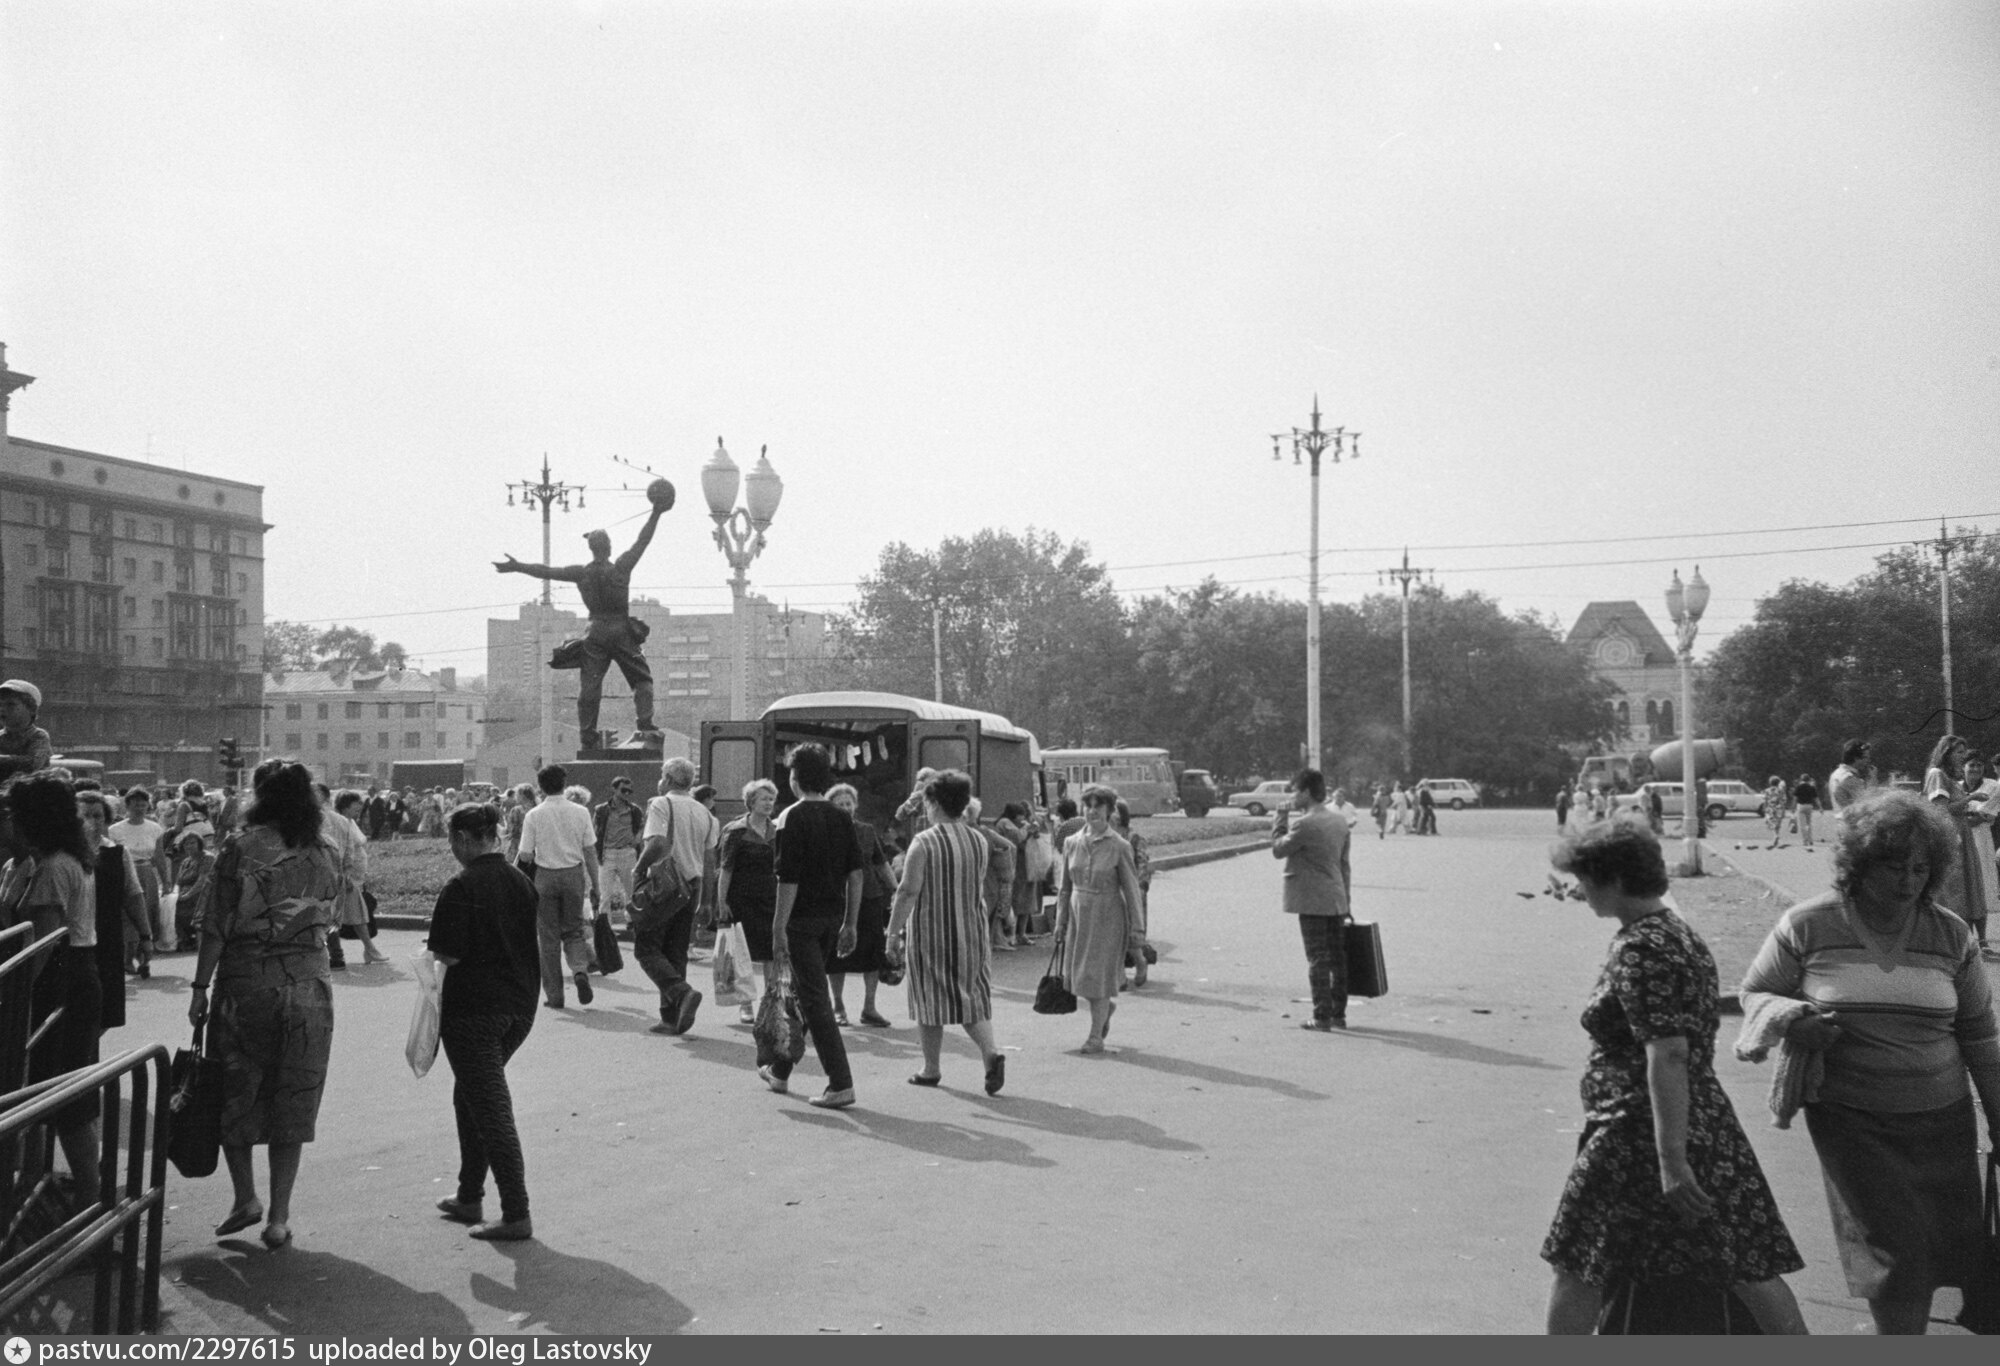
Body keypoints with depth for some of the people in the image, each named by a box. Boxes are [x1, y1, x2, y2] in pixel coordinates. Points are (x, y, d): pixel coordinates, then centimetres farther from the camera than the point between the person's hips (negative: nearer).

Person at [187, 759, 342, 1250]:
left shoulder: (240, 849, -6)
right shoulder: (326, 856, 3)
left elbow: (216, 926, -7)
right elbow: (327, 922, 7)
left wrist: (200, 987, -2)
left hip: (244, 985, -2)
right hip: (308, 986, 2)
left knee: (232, 1094, 16)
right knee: (293, 1100, 8)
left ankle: (245, 1198, 20)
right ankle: (278, 1215, 11)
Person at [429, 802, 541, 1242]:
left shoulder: (462, 888, -15)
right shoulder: (523, 883, 5)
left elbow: (448, 956, -17)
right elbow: (537, 947, 9)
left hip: (474, 1009, -7)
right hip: (519, 1005, 7)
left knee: (491, 1108, -3)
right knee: (471, 1094, 23)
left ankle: (517, 1215, -3)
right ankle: (470, 1197, 30)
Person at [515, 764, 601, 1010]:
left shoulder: (533, 816, -5)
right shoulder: (580, 812, -1)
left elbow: (525, 856, -6)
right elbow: (590, 851, 0)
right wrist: (594, 885, 7)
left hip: (545, 875, -1)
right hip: (574, 873, 1)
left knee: (549, 936, 7)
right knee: (574, 929, 16)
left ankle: (554, 995, 10)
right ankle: (580, 970, -11)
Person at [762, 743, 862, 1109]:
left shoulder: (794, 818, -12)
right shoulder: (842, 818, 7)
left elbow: (789, 879, -17)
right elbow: (855, 875, 7)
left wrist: (779, 930, -13)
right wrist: (851, 924, 12)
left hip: (803, 918, -7)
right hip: (833, 917, 7)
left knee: (815, 1000, -5)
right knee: (803, 994, 19)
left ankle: (841, 1083, -9)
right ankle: (779, 1071, 33)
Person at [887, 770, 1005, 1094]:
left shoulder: (924, 842, -12)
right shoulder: (979, 842, 4)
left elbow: (908, 891, -15)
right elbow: (978, 889, 12)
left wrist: (893, 930, -8)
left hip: (930, 933, -4)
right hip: (971, 933, 5)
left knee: (930, 999, 8)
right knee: (971, 996, 12)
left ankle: (932, 1069, 16)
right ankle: (991, 1051, -9)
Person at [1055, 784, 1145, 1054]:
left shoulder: (1119, 847, -9)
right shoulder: (1072, 844, 3)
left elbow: (1132, 891, -7)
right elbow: (1065, 888, 11)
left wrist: (1137, 931, -8)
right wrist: (1060, 922, 9)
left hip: (1107, 919, -4)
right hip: (1078, 917, 4)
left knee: (1097, 976, -2)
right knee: (1077, 976, 9)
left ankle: (1096, 1036, 13)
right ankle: (1108, 1004, 39)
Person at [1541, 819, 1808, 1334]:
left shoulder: (1640, 950, -17)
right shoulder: (1681, 933, 12)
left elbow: (1667, 1056, -25)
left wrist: (1671, 1160, -26)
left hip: (1637, 1135, -9)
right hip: (1707, 1124, 9)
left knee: (1577, 1268, 3)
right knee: (1748, 1268, 11)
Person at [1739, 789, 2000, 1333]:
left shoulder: (1951, 934, 1)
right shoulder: (1806, 927, -7)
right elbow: (1755, 992, 5)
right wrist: (1789, 1019, -17)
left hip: (1941, 1121, 3)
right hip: (1850, 1120, -3)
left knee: (1947, 1251, 8)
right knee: (1898, 1253, -7)